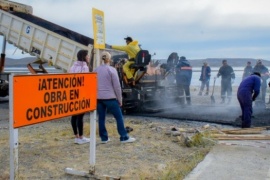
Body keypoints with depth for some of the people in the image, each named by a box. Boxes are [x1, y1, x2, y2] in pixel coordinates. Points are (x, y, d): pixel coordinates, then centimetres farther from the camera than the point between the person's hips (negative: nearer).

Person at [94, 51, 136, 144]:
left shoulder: (96, 70, 9)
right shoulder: (111, 70, -8)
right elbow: (117, 86, -9)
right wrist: (120, 99, -2)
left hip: (98, 98, 6)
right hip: (110, 98, -6)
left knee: (101, 118, 10)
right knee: (119, 117, 2)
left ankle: (104, 138, 14)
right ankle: (124, 137, 5)